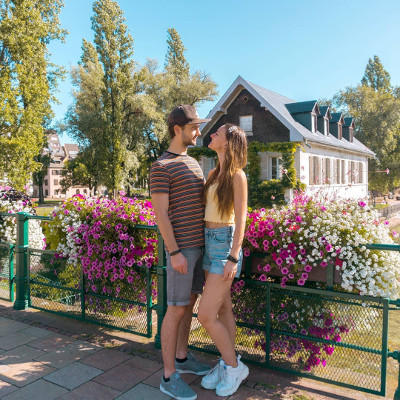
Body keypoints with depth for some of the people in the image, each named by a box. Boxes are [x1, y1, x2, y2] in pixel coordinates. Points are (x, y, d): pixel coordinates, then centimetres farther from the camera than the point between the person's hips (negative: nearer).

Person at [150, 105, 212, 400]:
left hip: (199, 244, 8)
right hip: (181, 247, -8)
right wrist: (175, 252, -19)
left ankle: (182, 358, 33)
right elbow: (161, 214, -16)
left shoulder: (193, 163, 15)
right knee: (177, 309, -2)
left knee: (189, 302, 16)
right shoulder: (161, 167, -11)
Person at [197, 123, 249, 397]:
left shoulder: (237, 175, -10)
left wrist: (233, 258, -18)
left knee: (206, 315, -6)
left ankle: (235, 367, 15)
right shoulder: (214, 174, 12)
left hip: (225, 244, -7)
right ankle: (226, 365, 29)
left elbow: (240, 219, -14)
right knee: (223, 309, 15)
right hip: (209, 243, 7)